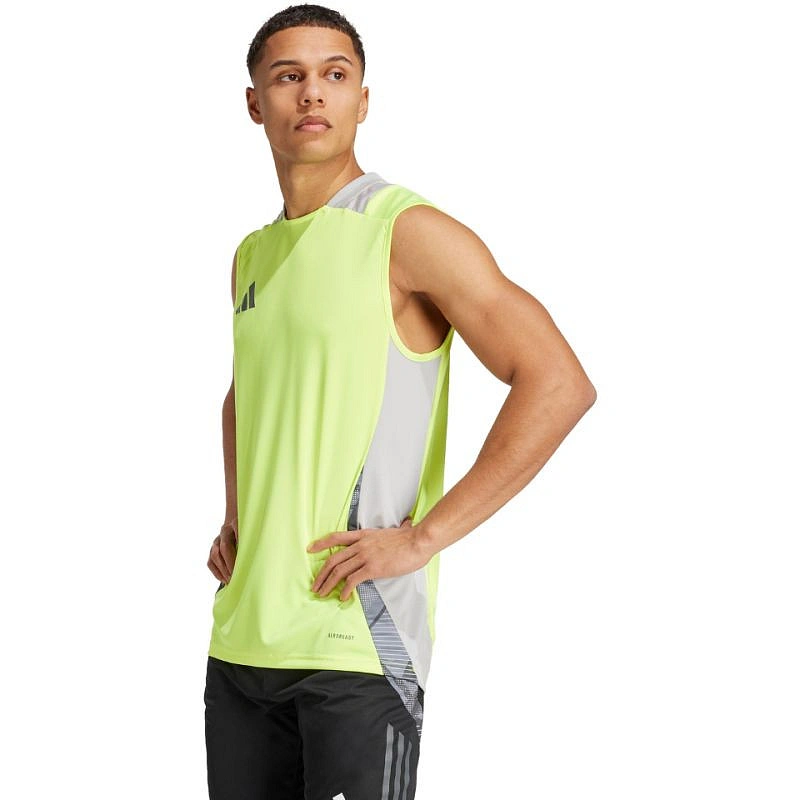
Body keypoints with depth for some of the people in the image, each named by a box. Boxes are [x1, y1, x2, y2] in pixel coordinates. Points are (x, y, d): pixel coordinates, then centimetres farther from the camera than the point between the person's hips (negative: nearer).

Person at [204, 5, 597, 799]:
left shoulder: (410, 233, -7)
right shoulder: (253, 257, 15)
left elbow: (559, 385, -16)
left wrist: (422, 535, -17)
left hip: (358, 640, -7)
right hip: (242, 636, 7)